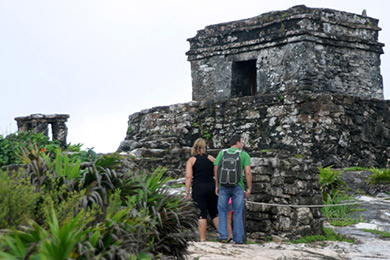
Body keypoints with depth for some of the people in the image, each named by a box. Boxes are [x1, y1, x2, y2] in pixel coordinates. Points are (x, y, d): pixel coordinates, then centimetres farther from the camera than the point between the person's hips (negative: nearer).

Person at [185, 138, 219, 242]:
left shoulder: (191, 160, 2)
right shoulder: (211, 158, 10)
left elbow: (188, 176, -7)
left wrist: (187, 191, -5)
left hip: (199, 187, -3)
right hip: (212, 187, 3)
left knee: (202, 214, -2)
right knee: (214, 213, 14)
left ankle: (202, 240, -3)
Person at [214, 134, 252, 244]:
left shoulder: (222, 153, 8)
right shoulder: (244, 155, 1)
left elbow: (216, 170, 4)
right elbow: (248, 173, -7)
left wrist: (217, 186, 10)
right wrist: (249, 189, 0)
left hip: (224, 186, 2)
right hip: (238, 187, -1)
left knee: (222, 211, 10)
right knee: (238, 213, 6)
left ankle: (223, 236, 1)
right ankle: (238, 238, 7)